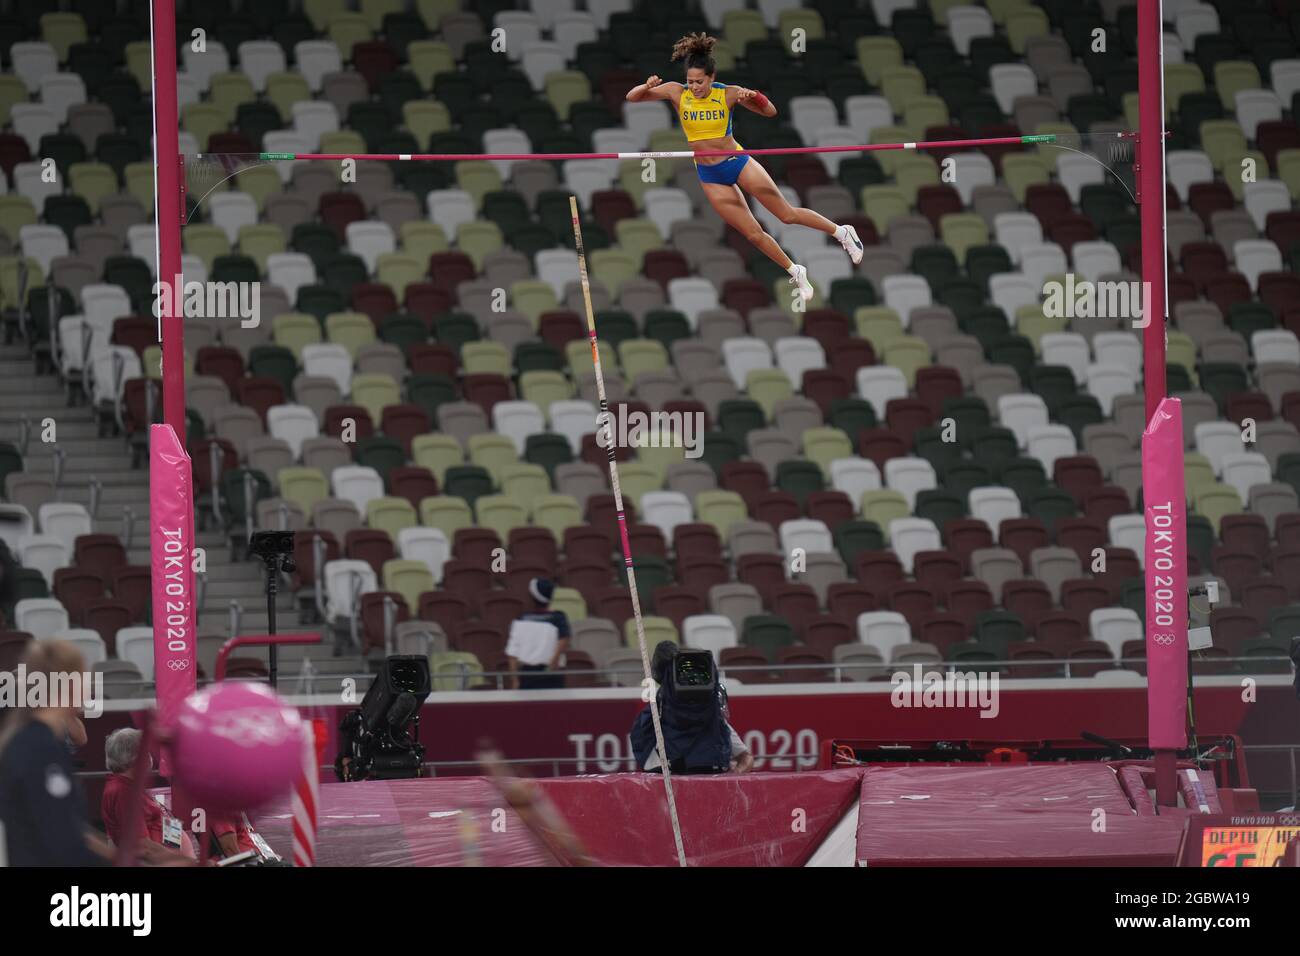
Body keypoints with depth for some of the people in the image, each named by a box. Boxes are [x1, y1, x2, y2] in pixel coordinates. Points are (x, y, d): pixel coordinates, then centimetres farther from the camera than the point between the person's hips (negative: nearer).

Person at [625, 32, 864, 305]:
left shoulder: (728, 94, -13)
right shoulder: (677, 93, -10)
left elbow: (770, 112, -7)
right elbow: (632, 97, -9)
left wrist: (754, 97, -28)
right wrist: (647, 86, -31)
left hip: (736, 161, -2)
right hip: (709, 175, 2)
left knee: (787, 213, 2)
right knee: (753, 234, 4)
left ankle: (841, 232, 22)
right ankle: (796, 274, 22)